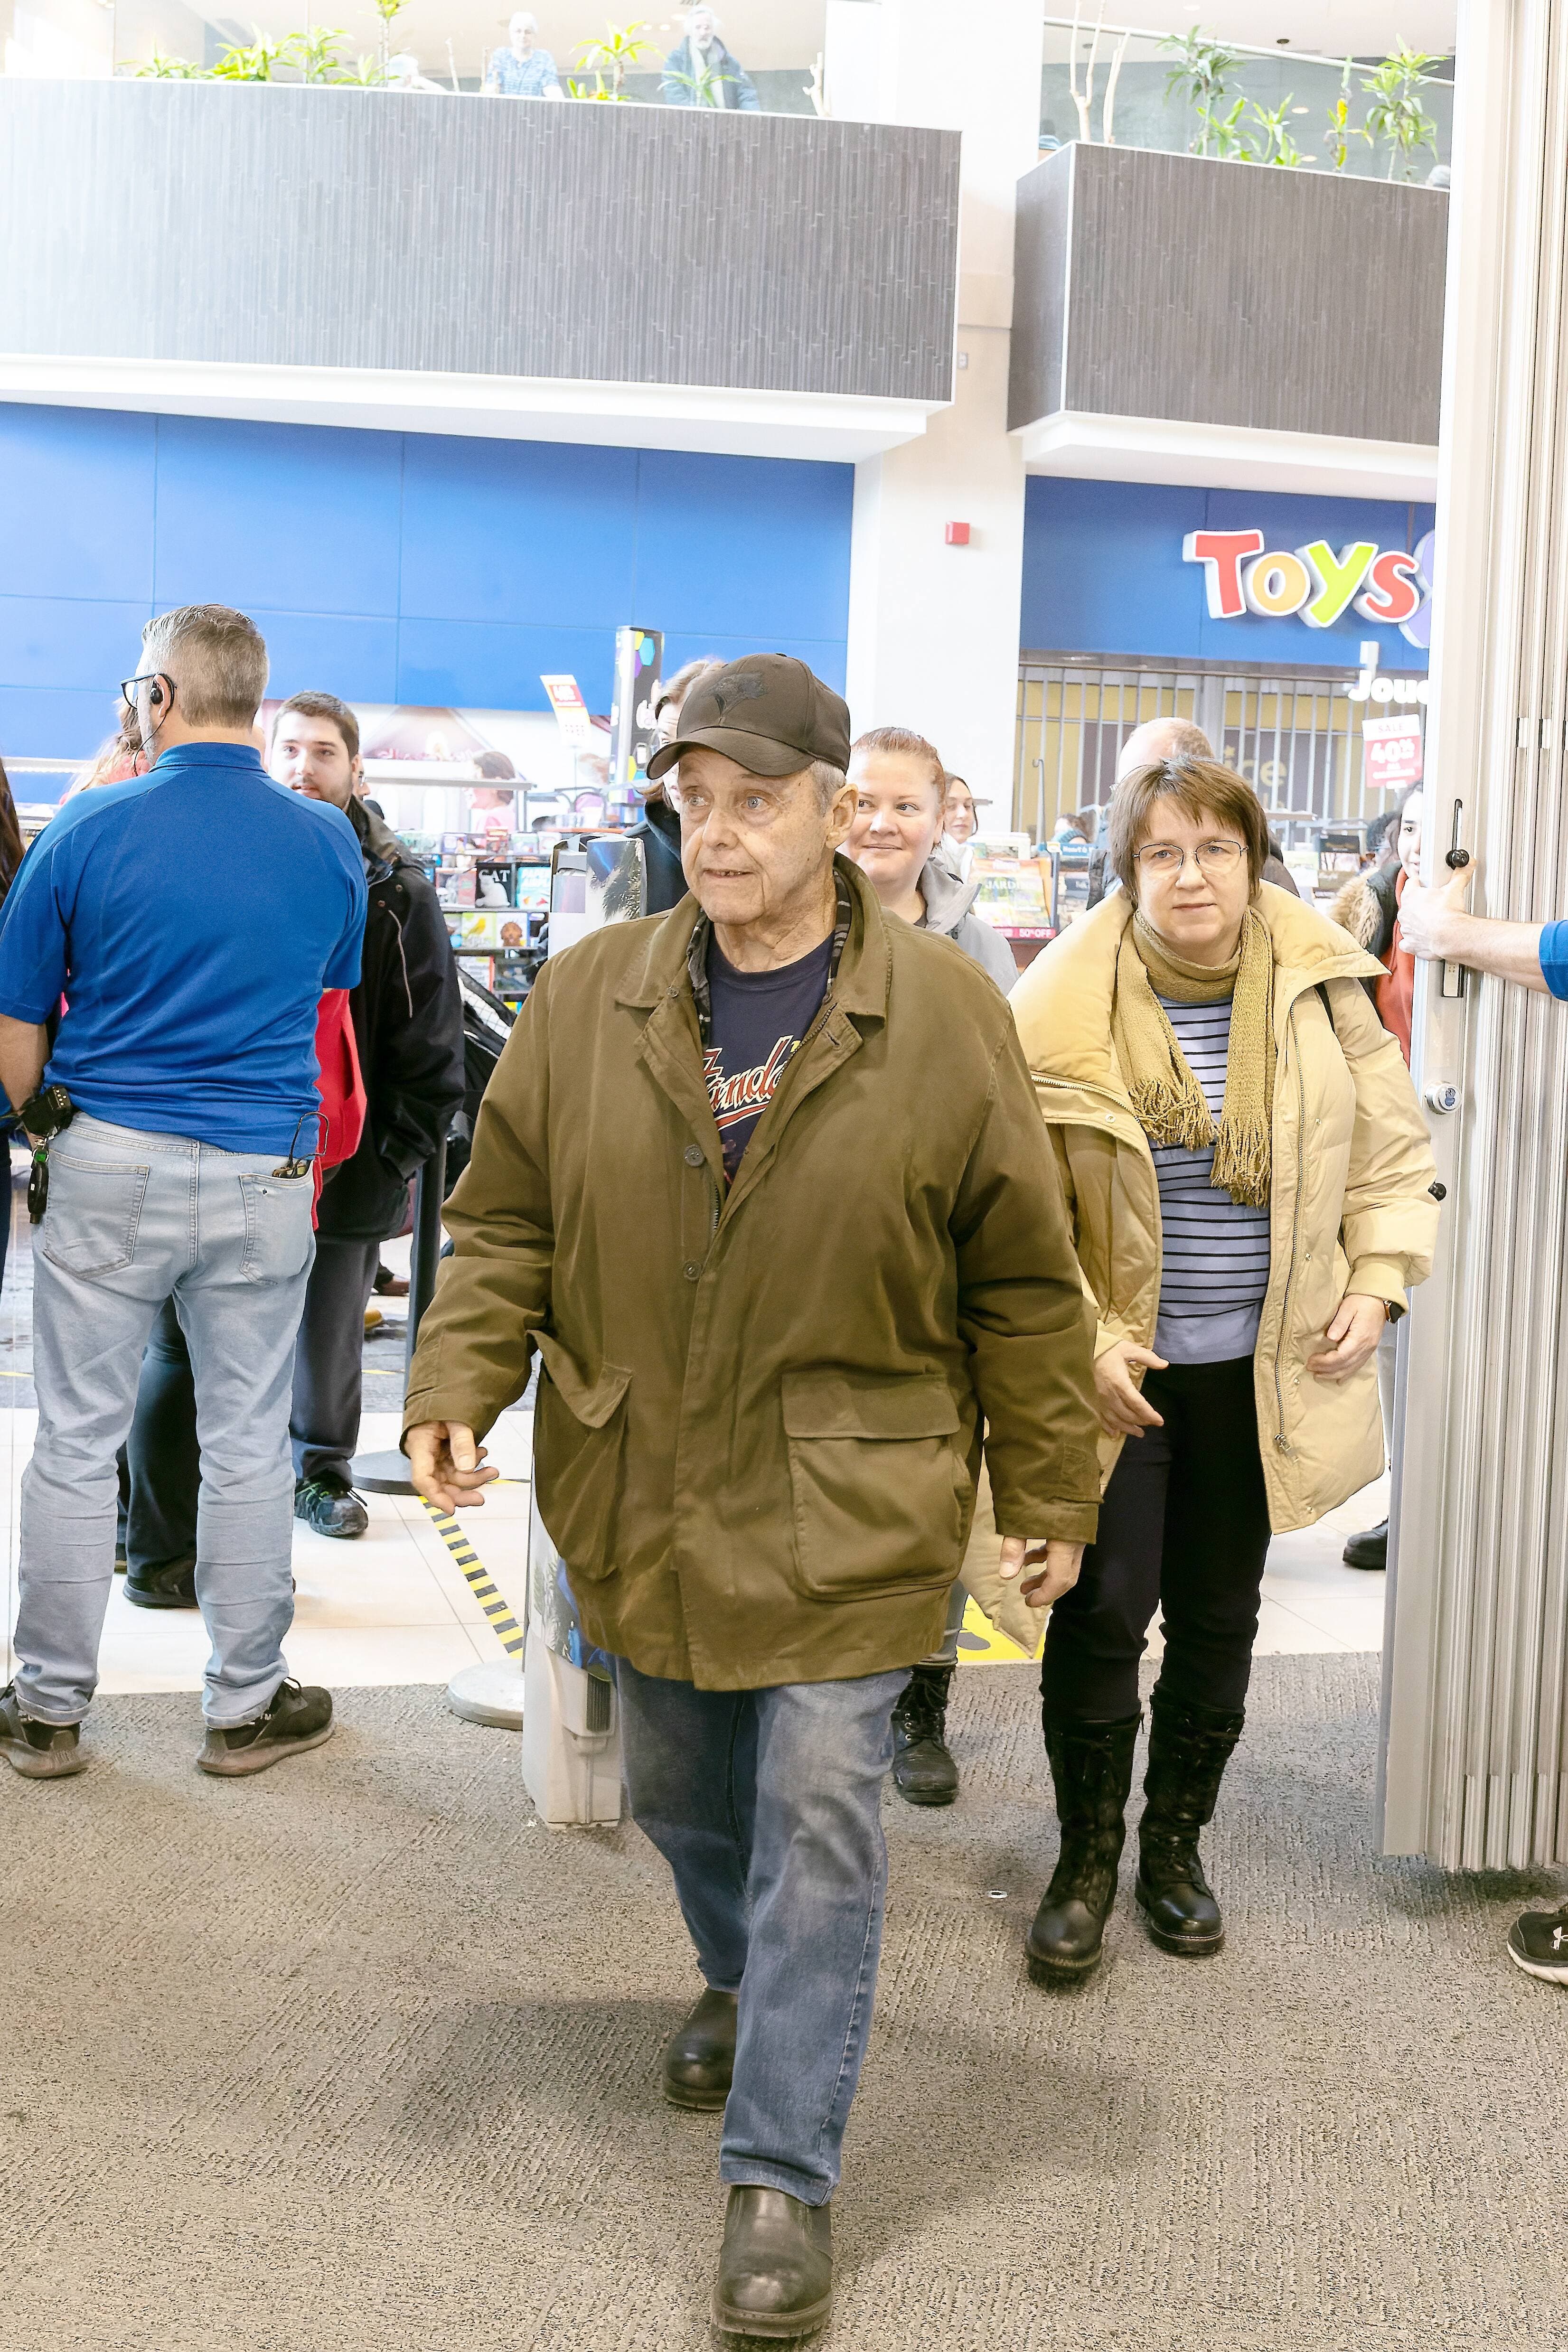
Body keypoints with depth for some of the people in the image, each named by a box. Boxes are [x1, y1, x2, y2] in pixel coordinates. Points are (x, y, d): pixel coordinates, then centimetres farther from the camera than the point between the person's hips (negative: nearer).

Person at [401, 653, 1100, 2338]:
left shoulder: (943, 1016, -8)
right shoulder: (588, 997, -1)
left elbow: (1022, 1284, -3)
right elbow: (506, 1220, 5)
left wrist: (1049, 1494, 0)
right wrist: (456, 1384, -11)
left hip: (848, 1510, -3)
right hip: (641, 1496, 4)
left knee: (817, 1822, -2)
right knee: (678, 1789, 21)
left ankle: (783, 2178, 11)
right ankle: (743, 1982, 51)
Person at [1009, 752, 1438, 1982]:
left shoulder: (1321, 986, -2)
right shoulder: (1070, 1003, -11)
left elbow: (1393, 1146, 9)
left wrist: (1377, 1282, -2)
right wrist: (1081, 1340, -13)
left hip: (1265, 1366, 3)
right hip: (1119, 1365, -3)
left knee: (1219, 1613, 13)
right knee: (1104, 1607, -6)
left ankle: (1176, 1841, 32)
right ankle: (1087, 1858, 15)